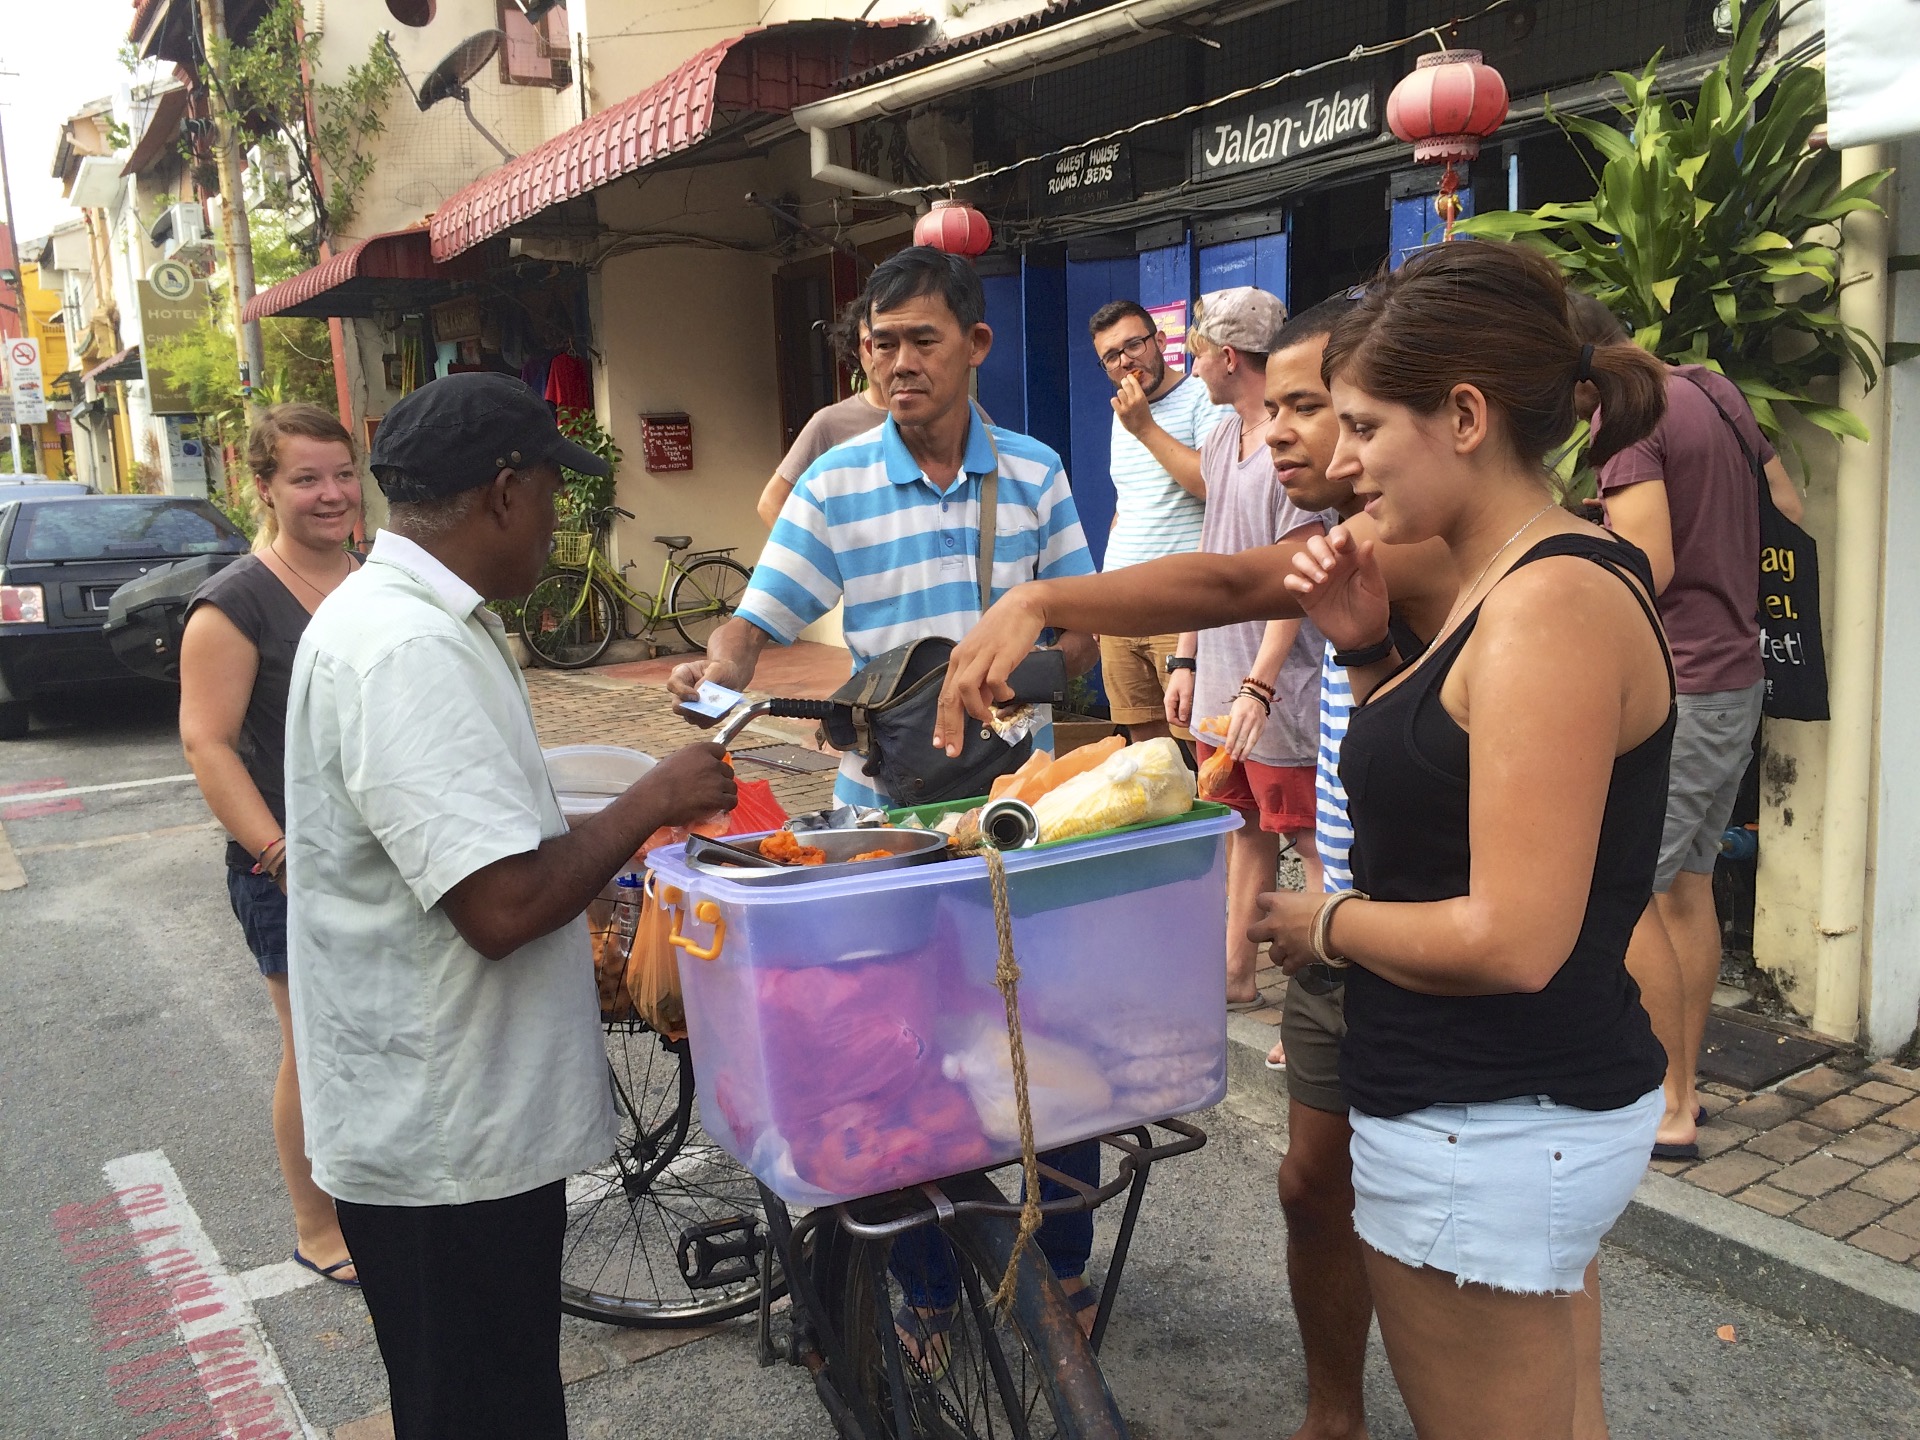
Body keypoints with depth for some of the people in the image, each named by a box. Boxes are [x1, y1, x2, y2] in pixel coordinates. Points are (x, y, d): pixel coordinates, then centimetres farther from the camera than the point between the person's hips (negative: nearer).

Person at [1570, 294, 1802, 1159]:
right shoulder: (1712, 389, 12)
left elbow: (1648, 570, -24)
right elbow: (1791, 512, 17)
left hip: (1673, 690, -9)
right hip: (1737, 675, 10)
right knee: (1687, 887, 14)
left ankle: (1666, 1112, 6)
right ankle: (1681, 1087, 24)